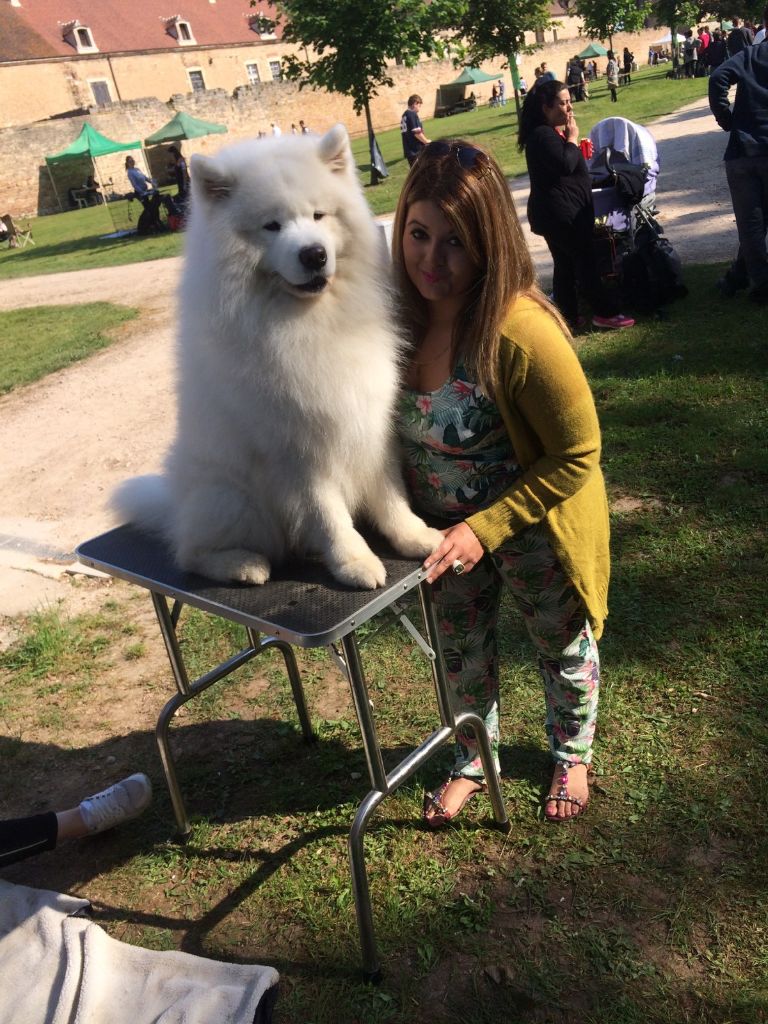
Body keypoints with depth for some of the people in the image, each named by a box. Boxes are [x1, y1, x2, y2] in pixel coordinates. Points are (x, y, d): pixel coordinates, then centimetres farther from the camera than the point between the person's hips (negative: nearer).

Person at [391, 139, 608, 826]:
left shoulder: (520, 331, -33)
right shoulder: (399, 315, -15)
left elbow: (577, 457, -24)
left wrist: (484, 529, -25)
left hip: (531, 530, -5)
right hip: (445, 532, 5)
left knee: (562, 646, 21)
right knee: (461, 649, 24)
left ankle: (572, 754, 52)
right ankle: (473, 759, 52)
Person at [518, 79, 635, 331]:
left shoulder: (552, 132, 17)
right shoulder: (543, 135, -17)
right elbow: (565, 164, -29)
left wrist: (571, 139, 10)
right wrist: (572, 137, -15)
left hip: (563, 212, 11)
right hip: (560, 213, -11)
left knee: (566, 264, 11)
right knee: (586, 261, -4)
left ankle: (569, 317, 16)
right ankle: (605, 312, 3)